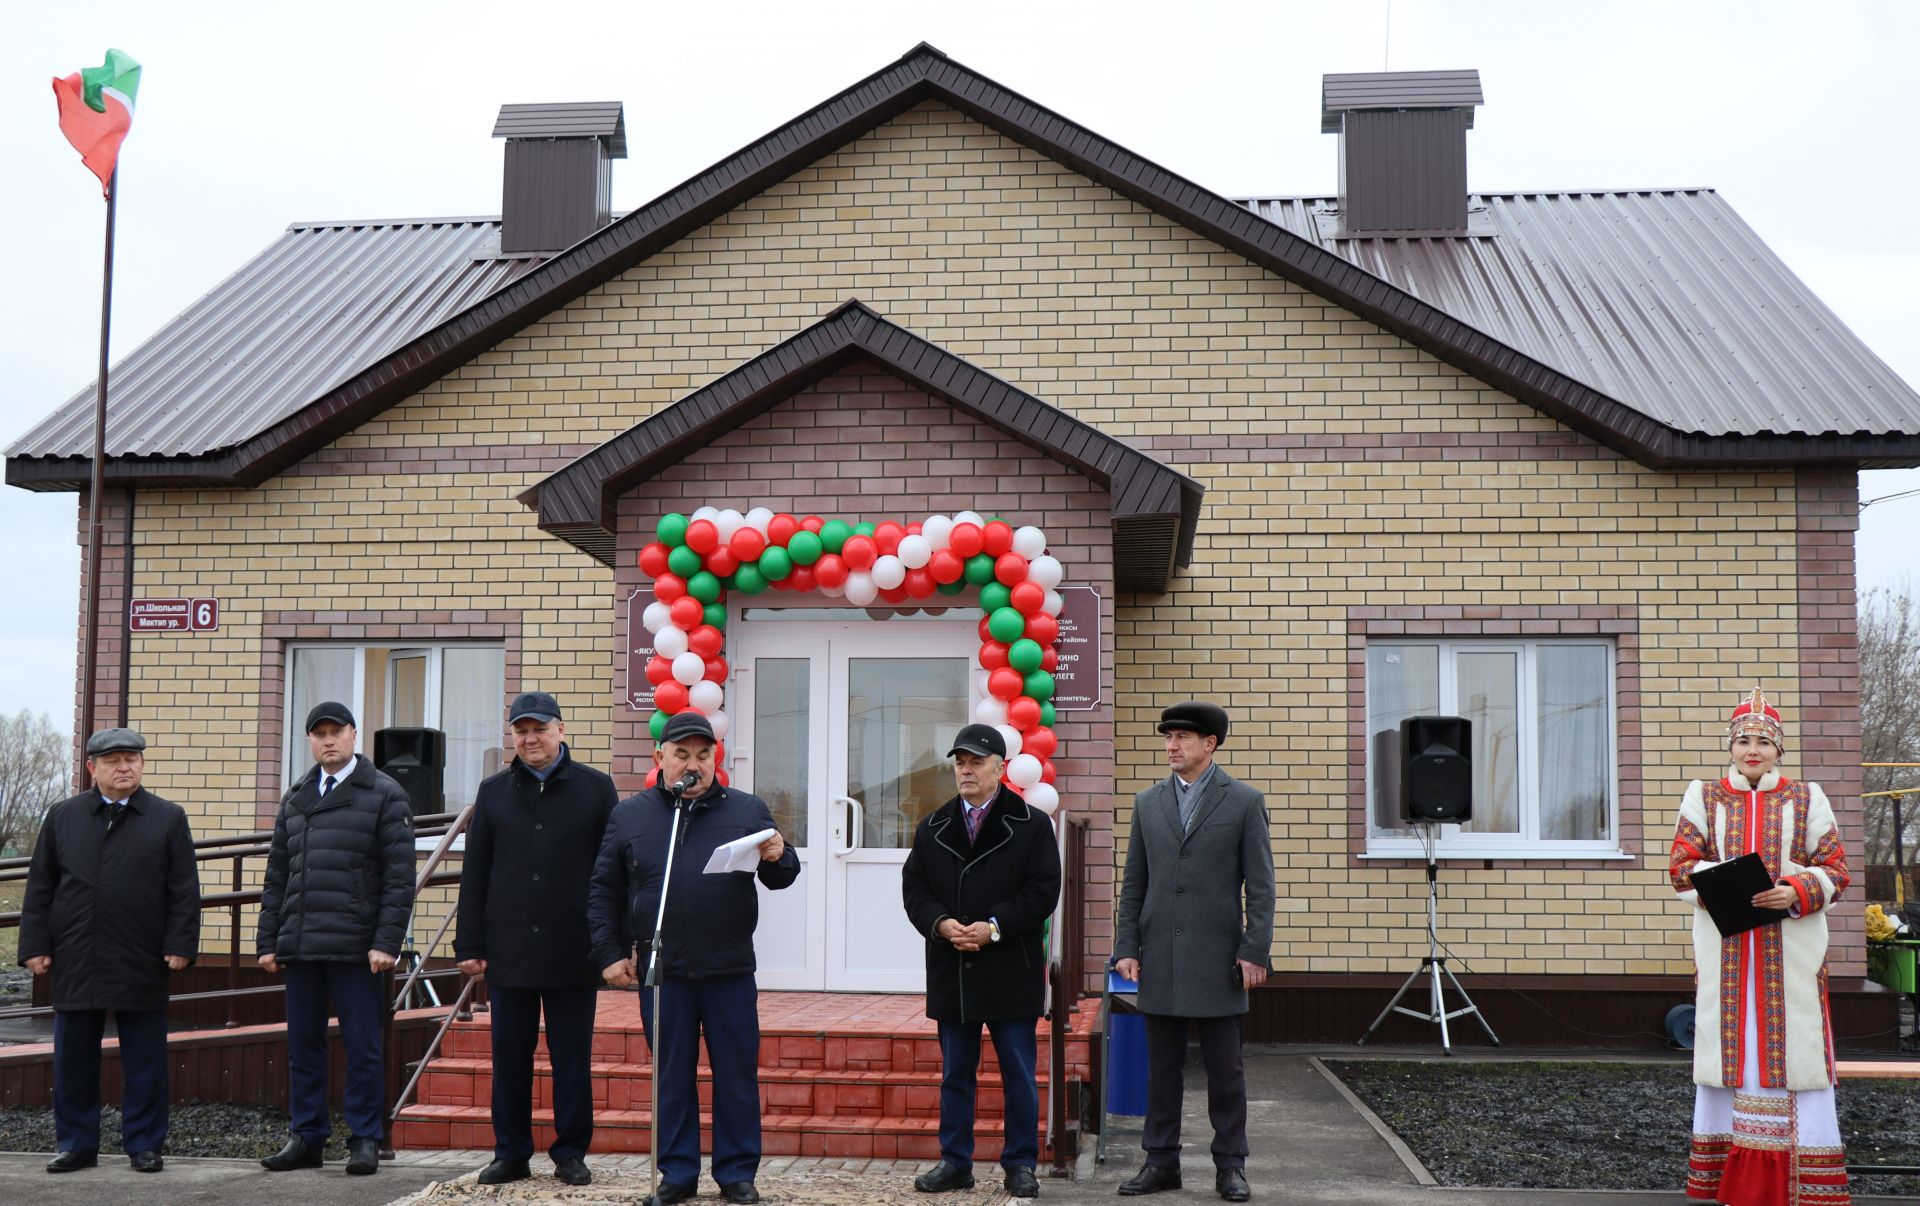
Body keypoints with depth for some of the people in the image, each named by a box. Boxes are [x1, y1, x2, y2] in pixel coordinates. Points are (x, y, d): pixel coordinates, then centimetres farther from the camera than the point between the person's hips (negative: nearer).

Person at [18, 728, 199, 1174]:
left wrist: (180, 945, -7)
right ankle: (76, 1144, 19)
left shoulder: (169, 818, 4)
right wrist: (35, 945, 2)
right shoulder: (62, 817, 9)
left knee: (145, 1062, 3)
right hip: (75, 963, 2)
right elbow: (40, 887, 9)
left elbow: (184, 891, 1)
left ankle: (144, 1145, 13)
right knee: (73, 1060, 8)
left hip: (142, 965, -2)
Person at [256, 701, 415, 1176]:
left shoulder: (385, 796, -1)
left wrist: (386, 942, -14)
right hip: (299, 947, 5)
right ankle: (306, 1138, 18)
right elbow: (276, 878, 16)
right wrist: (268, 941, 9)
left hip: (356, 949, -5)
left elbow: (399, 878, -6)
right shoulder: (295, 799, 15)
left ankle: (365, 1141, 7)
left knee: (362, 1046, -1)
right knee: (303, 1045, 9)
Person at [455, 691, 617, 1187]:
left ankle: (571, 1154, 14)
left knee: (572, 1059, 5)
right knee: (510, 1058, 7)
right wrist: (470, 945, 3)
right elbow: (473, 876, 9)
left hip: (573, 954, -2)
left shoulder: (595, 788, 3)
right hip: (508, 950, 2)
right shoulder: (493, 792, 10)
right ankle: (511, 1154, 17)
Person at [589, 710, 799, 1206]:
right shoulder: (629, 815, 6)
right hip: (661, 971, 0)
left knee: (737, 1077, 4)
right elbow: (604, 892, 9)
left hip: (730, 970, 0)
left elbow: (780, 878, 7)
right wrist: (610, 954, 3)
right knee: (672, 1077, 8)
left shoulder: (747, 810, 5)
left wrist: (778, 858, -16)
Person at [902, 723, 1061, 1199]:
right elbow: (914, 889, 7)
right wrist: (941, 923, -12)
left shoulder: (1032, 824, -1)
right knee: (955, 1072, 10)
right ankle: (955, 1162, 19)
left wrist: (994, 926, -17)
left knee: (1019, 1073, 4)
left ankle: (1020, 1163, 14)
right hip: (951, 971, 3)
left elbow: (1042, 891, -7)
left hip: (1011, 972, -3)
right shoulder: (932, 828, 10)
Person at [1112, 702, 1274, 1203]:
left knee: (1225, 1068, 4)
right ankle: (1161, 1162, 17)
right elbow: (1133, 883, 11)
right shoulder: (1148, 803, 10)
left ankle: (1230, 1165, 13)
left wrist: (1255, 951, -9)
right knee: (1161, 1067, 8)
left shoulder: (1244, 801, 0)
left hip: (1217, 957, -3)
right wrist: (1126, 947, 4)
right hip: (1160, 960, 3)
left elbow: (1260, 885, -2)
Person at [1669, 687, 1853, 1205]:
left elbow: (1835, 869, 2)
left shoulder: (1806, 799, 8)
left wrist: (1795, 891, -17)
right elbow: (1682, 865, 0)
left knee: (1795, 1043, -3)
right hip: (1724, 948, 1)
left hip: (1792, 949, 0)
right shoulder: (1703, 797, 8)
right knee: (1726, 1042, 3)